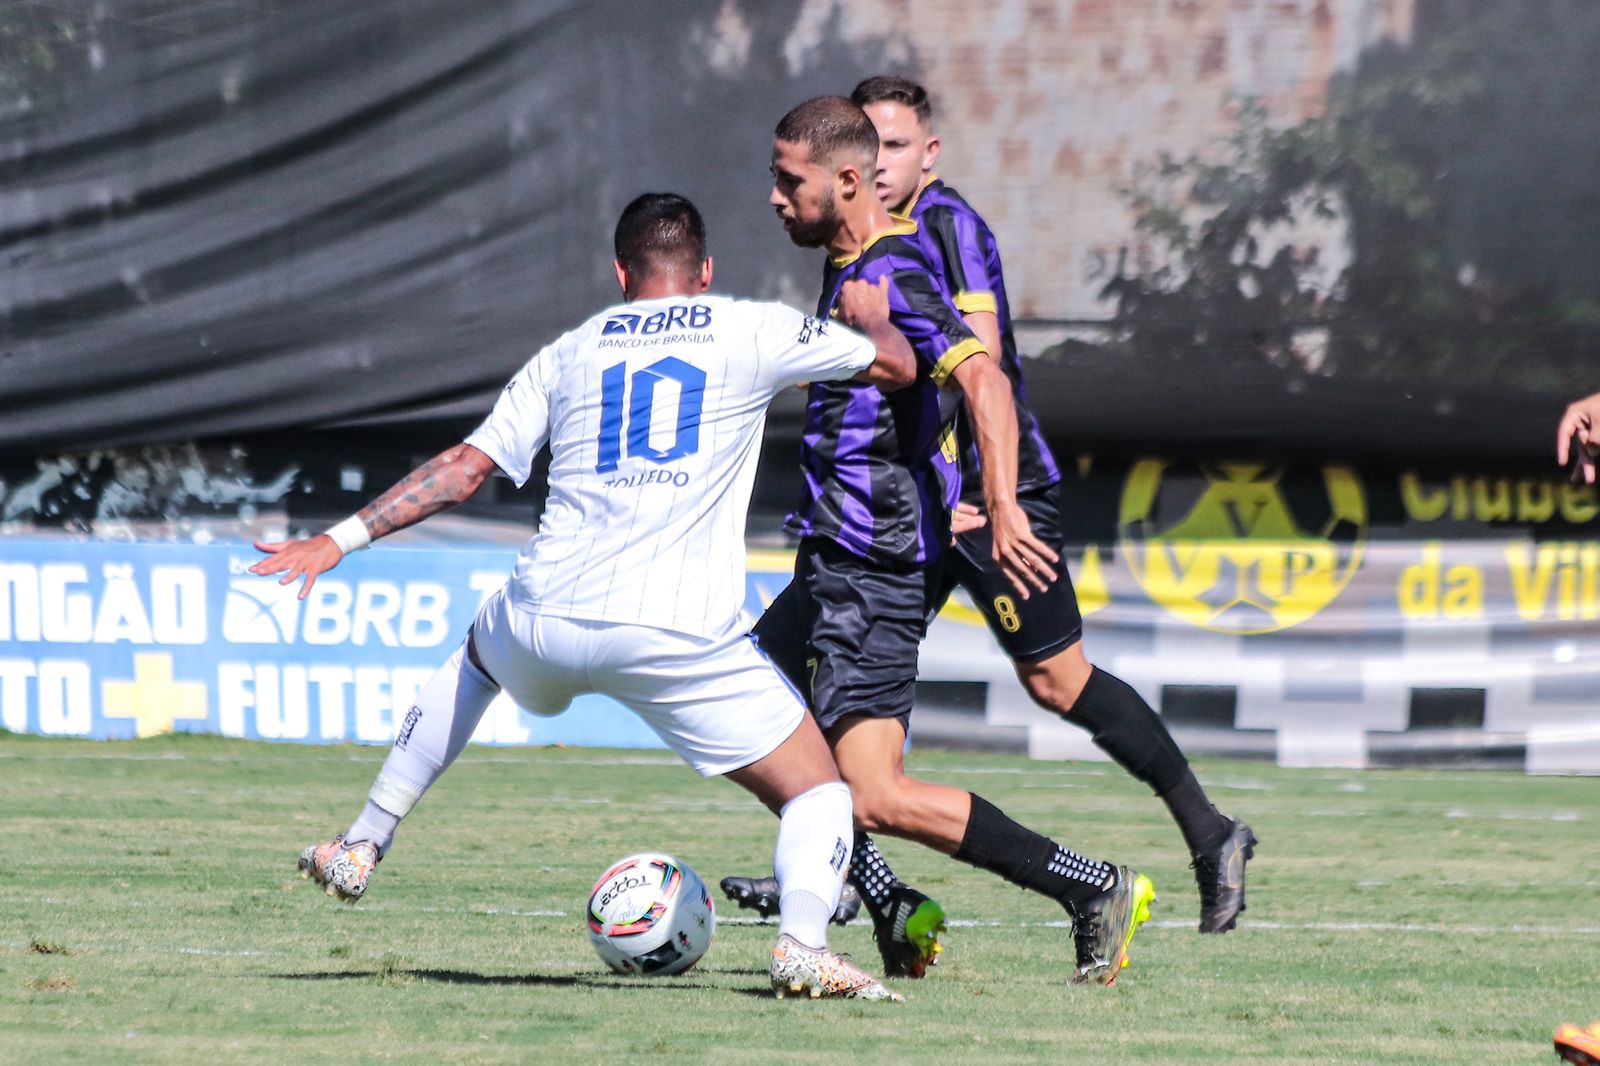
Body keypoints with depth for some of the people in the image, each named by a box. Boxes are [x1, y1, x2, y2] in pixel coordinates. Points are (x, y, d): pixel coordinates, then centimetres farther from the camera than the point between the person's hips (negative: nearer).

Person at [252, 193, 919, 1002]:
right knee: (818, 795, 7)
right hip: (676, 632, -3)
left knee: (476, 653, 39)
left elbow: (465, 468, 15)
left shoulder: (568, 354, 18)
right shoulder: (752, 331, 10)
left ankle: (359, 849, 37)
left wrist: (341, 538, 21)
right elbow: (897, 366, 18)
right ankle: (802, 939, -23)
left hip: (546, 620, 4)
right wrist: (872, 317, 41)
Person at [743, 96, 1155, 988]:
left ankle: (1096, 890, -10)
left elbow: (983, 379, -31)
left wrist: (1004, 513, -41)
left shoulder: (889, 276, -17)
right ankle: (896, 918, 18)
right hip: (834, 568, 11)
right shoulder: (853, 266, 14)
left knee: (877, 797, -16)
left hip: (872, 574, -11)